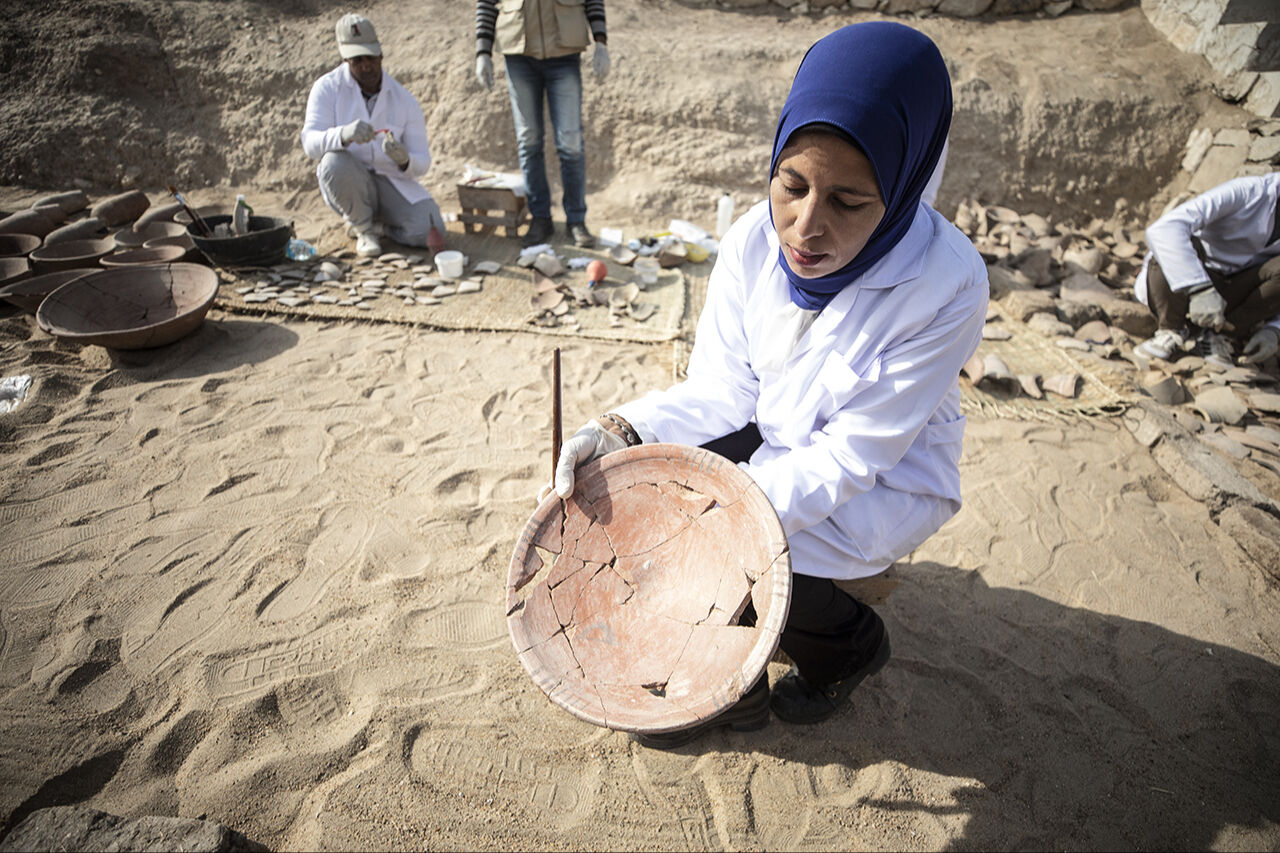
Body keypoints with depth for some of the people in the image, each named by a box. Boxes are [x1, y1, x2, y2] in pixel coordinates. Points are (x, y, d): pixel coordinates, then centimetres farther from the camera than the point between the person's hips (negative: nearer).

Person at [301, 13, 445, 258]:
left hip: (393, 183, 1)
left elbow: (422, 163, -3)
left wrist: (404, 160, -29)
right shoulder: (327, 88, -7)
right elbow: (310, 143, -20)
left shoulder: (405, 100, -3)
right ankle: (362, 228, -8)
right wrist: (344, 134, -43)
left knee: (430, 233, -25)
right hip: (350, 183, -1)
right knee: (335, 162, -37)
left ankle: (377, 222, 9)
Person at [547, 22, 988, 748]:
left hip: (886, 480, -4)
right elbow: (720, 390, -9)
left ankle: (849, 643, 11)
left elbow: (848, 460, -26)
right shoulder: (754, 240, -14)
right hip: (770, 440, 5)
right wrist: (624, 433, -26)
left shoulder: (946, 286, -27)